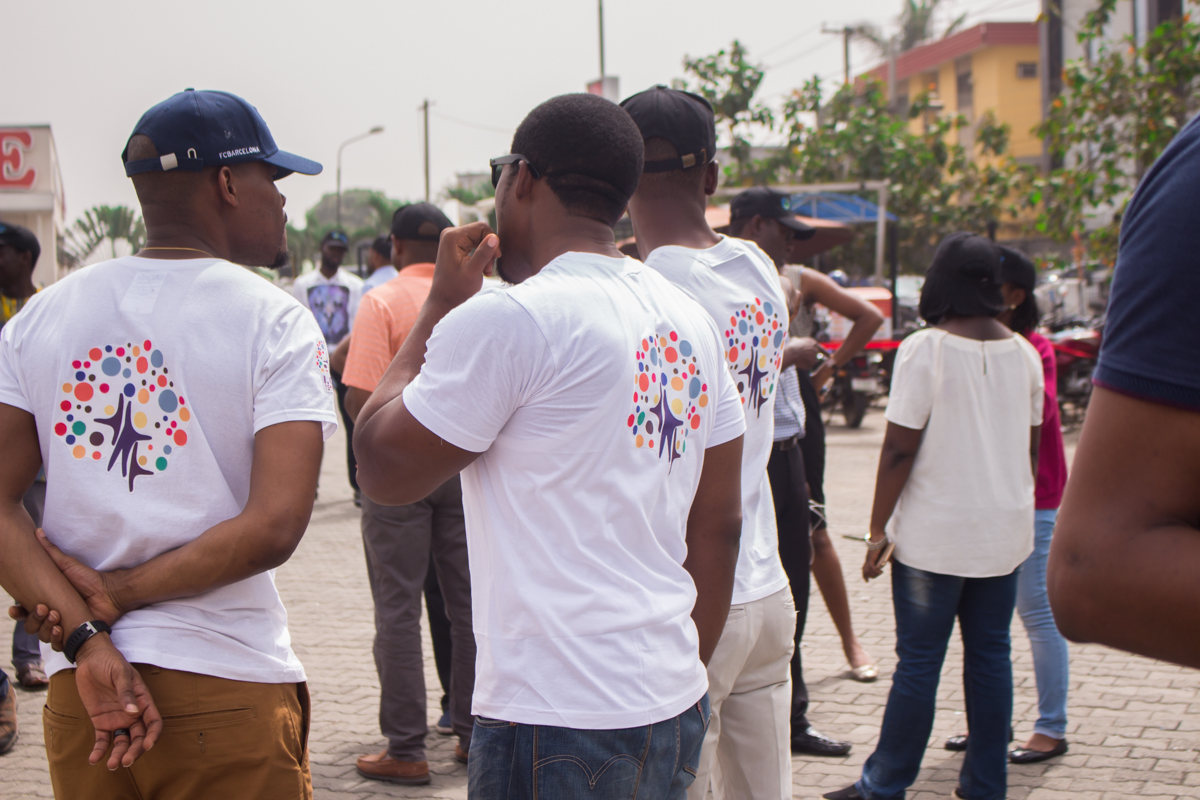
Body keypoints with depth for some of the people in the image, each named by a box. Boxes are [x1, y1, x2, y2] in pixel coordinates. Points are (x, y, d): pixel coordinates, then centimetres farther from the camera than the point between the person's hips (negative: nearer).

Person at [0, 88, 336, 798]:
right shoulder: (275, 323, -6)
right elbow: (274, 528, -16)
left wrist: (87, 639, -9)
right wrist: (115, 595, -8)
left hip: (74, 695, 4)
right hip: (228, 690, -4)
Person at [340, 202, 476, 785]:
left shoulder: (383, 302, -11)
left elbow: (360, 398, -18)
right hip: (466, 467, 4)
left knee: (398, 608, 2)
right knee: (468, 603, 13)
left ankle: (406, 750, 4)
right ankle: (473, 733, 21)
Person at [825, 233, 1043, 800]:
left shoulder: (925, 350, -13)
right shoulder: (1023, 353, 3)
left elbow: (899, 448, -14)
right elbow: (1030, 447, 13)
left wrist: (878, 529, -6)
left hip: (935, 532, -5)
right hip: (1005, 531, 5)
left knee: (918, 661, 1)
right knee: (990, 656, 11)